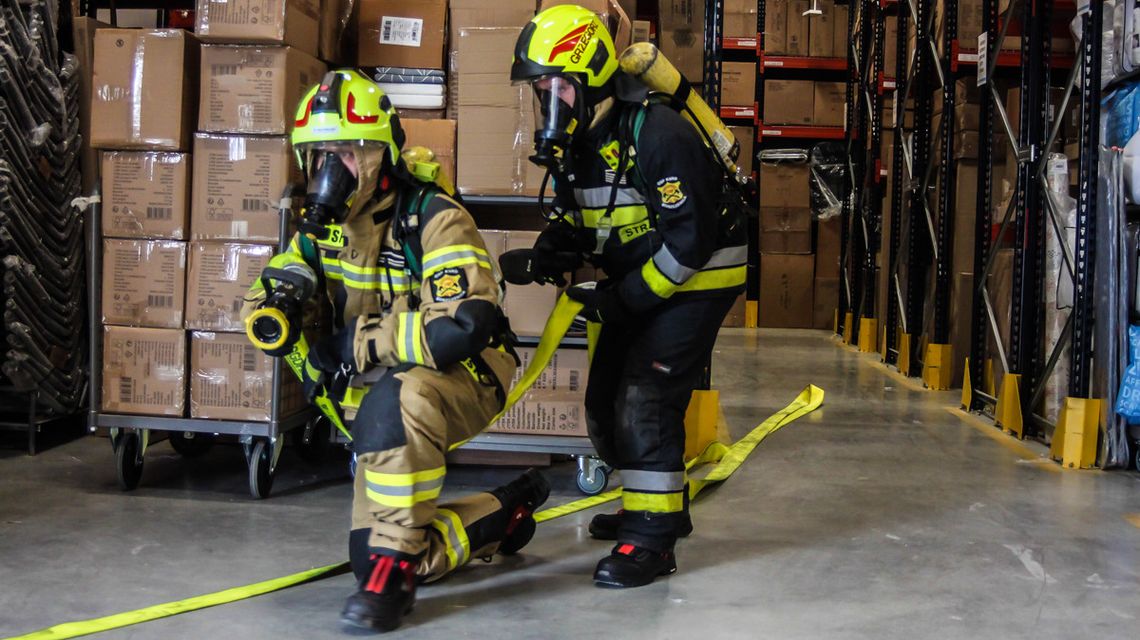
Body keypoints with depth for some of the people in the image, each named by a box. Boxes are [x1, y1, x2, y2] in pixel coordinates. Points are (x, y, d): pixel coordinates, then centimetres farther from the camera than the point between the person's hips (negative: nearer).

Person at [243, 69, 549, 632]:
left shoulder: (433, 219, -22)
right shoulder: (323, 226, 1)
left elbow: (464, 326, -36)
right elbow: (266, 298, 10)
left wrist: (359, 343, -27)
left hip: (465, 376, -7)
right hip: (378, 390, 7)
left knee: (397, 400, -42)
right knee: (383, 556, 3)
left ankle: (394, 567, -26)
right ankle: (507, 511, 26)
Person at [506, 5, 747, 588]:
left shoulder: (658, 136, -26)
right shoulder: (572, 141, 2)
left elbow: (692, 237, -26)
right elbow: (576, 217, 13)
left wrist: (626, 298, -22)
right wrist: (550, 252, -10)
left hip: (695, 279, -9)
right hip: (634, 282, 9)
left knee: (644, 401, -17)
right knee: (605, 403, 11)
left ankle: (652, 537, -6)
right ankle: (662, 505, 31)